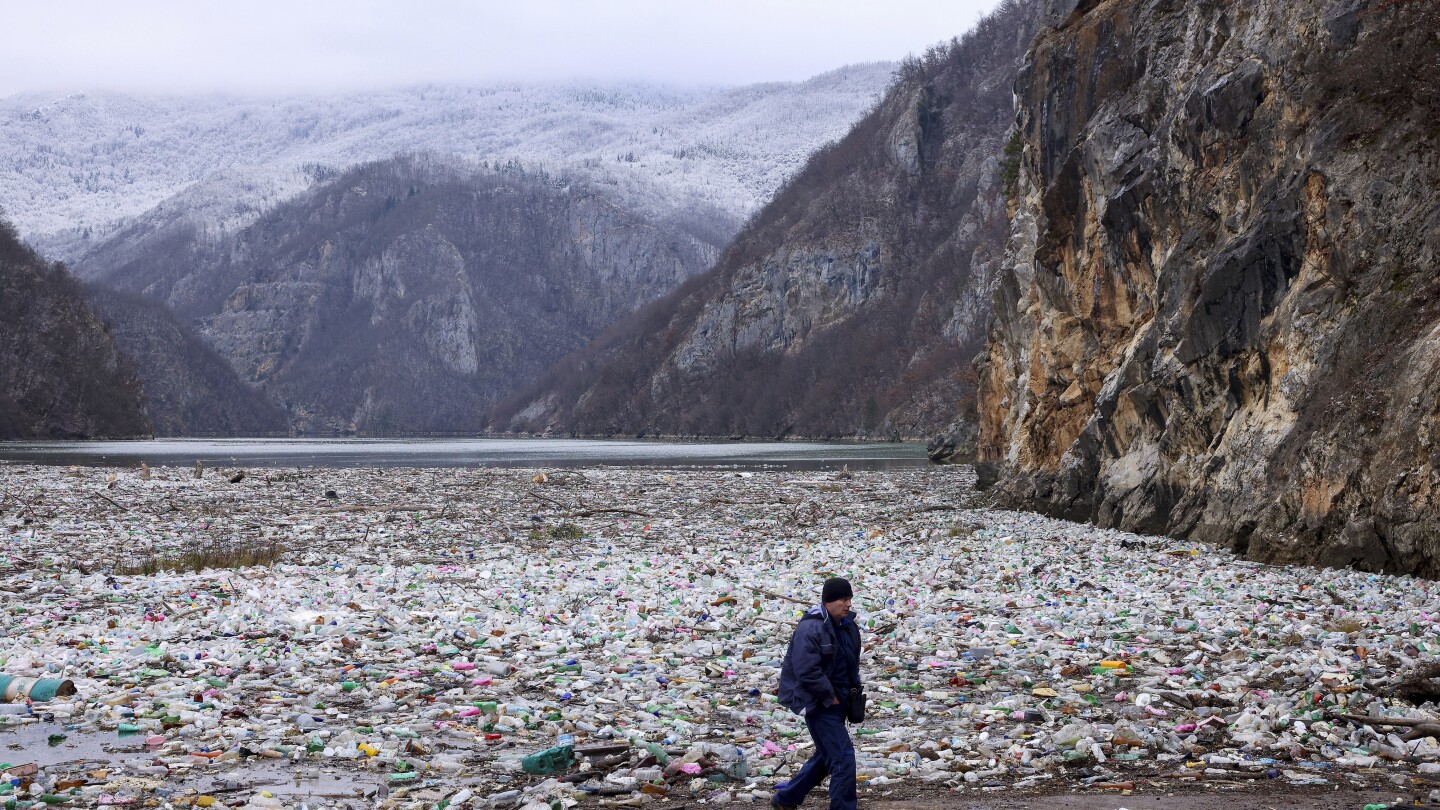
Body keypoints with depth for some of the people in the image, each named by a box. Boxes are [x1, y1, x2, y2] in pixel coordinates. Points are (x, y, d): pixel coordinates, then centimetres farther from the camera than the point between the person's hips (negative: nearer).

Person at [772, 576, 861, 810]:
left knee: (826, 756, 19)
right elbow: (807, 671, -26)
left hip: (836, 701, 10)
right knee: (843, 756, -12)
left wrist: (854, 689, 12)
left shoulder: (848, 626, 8)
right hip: (817, 702, -10)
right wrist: (830, 697, -18)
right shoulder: (811, 629, -21)